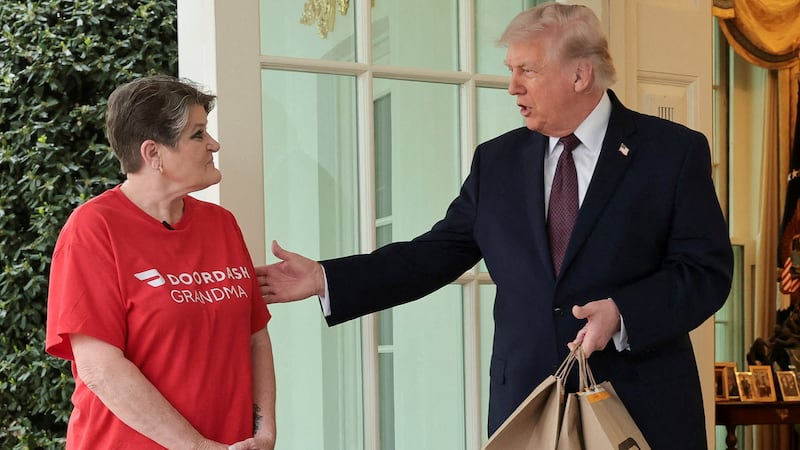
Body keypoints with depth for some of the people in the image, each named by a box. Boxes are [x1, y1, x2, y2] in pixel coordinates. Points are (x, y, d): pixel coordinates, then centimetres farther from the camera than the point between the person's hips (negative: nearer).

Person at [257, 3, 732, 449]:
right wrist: (325, 279, -1)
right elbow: (438, 253, 6)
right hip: (525, 403, 3)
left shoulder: (675, 150, -3)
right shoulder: (497, 160, 7)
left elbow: (708, 270, -6)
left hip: (645, 408, -2)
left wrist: (622, 314, -22)